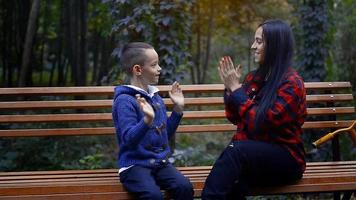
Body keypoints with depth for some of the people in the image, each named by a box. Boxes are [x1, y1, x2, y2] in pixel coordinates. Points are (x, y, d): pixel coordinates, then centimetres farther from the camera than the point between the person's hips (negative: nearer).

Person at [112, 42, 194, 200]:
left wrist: (178, 108, 13)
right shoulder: (124, 101, -11)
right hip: (135, 164, -6)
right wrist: (147, 119, -36)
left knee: (185, 187, -20)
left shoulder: (156, 97, 13)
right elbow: (129, 139, -21)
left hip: (159, 162, 6)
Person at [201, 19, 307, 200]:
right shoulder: (255, 77, 9)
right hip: (254, 154, 5)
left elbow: (260, 122, -19)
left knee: (235, 150, -34)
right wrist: (230, 88, 2)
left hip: (285, 159, -4)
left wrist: (236, 88, -12)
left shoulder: (291, 83, -11)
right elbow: (234, 118, 17)